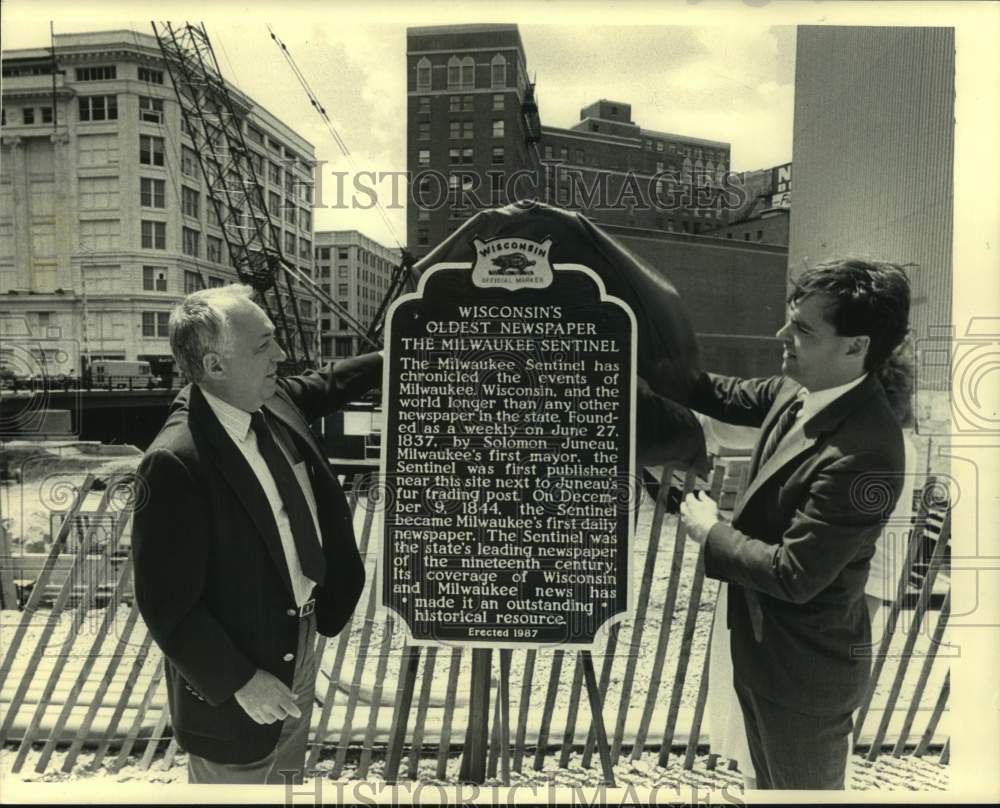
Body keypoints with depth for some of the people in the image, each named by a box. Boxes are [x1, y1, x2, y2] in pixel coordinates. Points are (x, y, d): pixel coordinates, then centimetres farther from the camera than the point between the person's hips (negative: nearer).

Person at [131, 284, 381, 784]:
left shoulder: (275, 401, -8)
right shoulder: (175, 463, -30)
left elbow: (330, 382, 14)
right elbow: (167, 605, -24)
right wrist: (240, 681, -20)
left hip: (302, 637, 7)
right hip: (241, 666, -7)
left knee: (288, 775, 29)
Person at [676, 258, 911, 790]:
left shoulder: (864, 452, -35)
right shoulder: (801, 387, -9)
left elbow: (794, 575, -30)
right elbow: (735, 398, 10)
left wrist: (710, 533, -15)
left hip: (805, 665, -8)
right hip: (762, 640, 8)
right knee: (769, 777, 32)